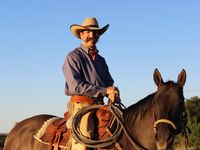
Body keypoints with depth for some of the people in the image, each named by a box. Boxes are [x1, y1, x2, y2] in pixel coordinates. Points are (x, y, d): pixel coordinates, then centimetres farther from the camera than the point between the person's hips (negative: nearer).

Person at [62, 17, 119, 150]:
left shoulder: (101, 60, 22)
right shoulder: (73, 57, 0)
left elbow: (109, 83, 20)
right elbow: (75, 86, -11)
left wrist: (113, 93, -6)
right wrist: (104, 90, -13)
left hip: (100, 105, 7)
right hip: (81, 104, -7)